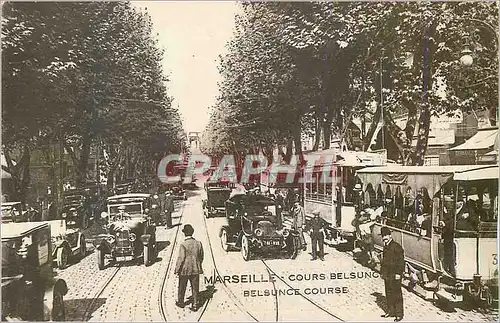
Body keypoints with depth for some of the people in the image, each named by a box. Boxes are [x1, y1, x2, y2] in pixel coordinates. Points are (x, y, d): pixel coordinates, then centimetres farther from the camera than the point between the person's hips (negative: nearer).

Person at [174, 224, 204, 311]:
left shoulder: (183, 245, -18)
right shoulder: (198, 243, -3)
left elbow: (181, 258, -17)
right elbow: (201, 257, 6)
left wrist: (177, 269, -6)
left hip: (185, 270, -3)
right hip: (195, 270, 3)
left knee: (182, 288, 17)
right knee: (195, 288, 12)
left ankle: (181, 302, 33)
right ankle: (194, 305, 15)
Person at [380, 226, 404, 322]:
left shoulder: (396, 247, -12)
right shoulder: (386, 247, 14)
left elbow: (401, 261, -14)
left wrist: (398, 273, -16)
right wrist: (382, 271, 19)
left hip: (394, 275, -8)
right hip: (387, 275, 8)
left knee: (396, 294, -1)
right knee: (388, 293, 14)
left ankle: (399, 314, 7)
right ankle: (390, 311, 25)